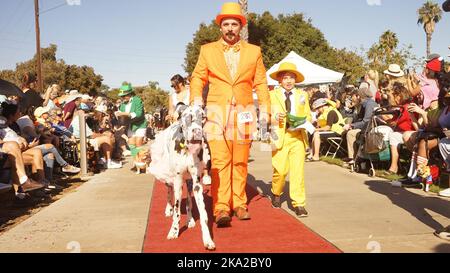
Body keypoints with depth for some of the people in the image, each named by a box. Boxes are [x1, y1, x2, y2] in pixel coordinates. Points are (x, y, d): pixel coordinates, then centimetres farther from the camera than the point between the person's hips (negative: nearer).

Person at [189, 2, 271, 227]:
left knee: (240, 162, 6)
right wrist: (196, 100, -5)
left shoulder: (254, 52, 10)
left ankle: (239, 204, 17)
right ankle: (221, 208, -9)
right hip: (217, 112, -1)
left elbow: (261, 83, 10)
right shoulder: (207, 50, 9)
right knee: (219, 161, -10)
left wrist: (265, 109, 2)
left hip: (243, 114, 1)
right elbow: (197, 78, 12)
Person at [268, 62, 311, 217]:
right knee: (280, 170, -3)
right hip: (279, 136, -1)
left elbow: (308, 115, 16)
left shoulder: (302, 95, 16)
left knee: (298, 170, -6)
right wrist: (275, 117, -15)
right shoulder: (272, 95, 9)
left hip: (298, 136, 2)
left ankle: (299, 204, 1)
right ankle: (276, 194, 27)